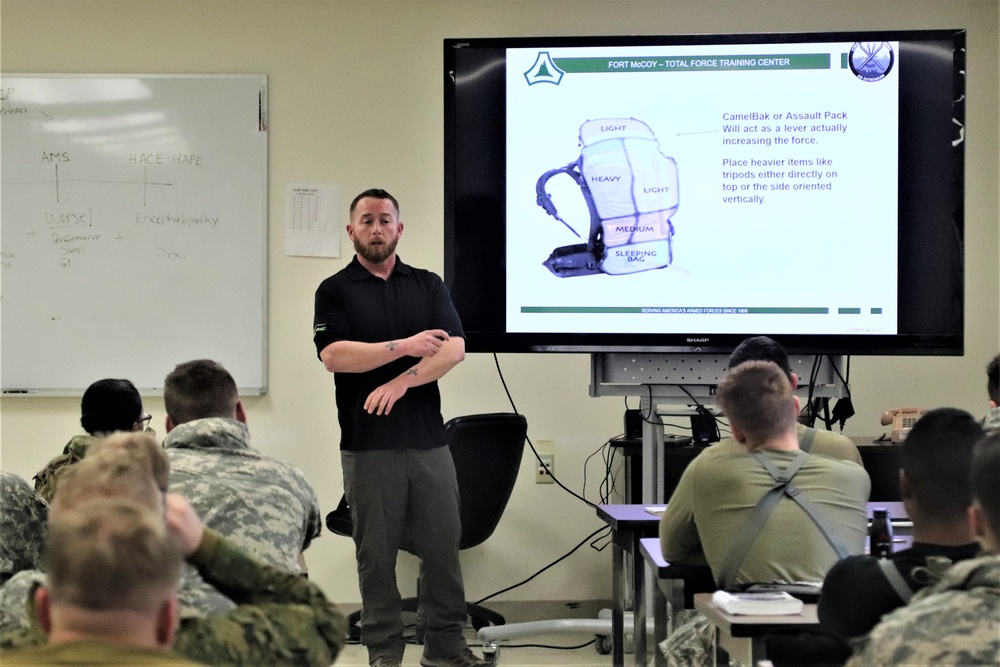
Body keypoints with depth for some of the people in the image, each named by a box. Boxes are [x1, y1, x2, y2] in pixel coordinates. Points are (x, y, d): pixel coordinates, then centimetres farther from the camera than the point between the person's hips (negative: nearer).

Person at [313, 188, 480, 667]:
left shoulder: (428, 285, 12)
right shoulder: (335, 291, 5)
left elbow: (454, 348, 0)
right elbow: (333, 355, -9)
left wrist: (400, 382, -13)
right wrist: (404, 346, -14)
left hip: (429, 441, 2)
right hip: (368, 444, -2)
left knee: (442, 546, 4)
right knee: (376, 553, 4)